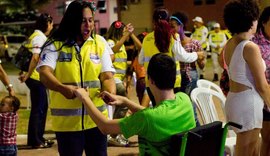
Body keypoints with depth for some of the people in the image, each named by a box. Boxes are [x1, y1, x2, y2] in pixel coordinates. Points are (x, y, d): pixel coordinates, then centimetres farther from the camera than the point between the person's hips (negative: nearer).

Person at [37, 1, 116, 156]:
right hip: (66, 121, -2)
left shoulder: (100, 42, 4)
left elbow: (107, 76, -1)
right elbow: (45, 73, -16)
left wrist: (111, 94, -24)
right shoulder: (55, 44, -4)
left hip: (96, 118, 2)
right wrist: (63, 88, -37)